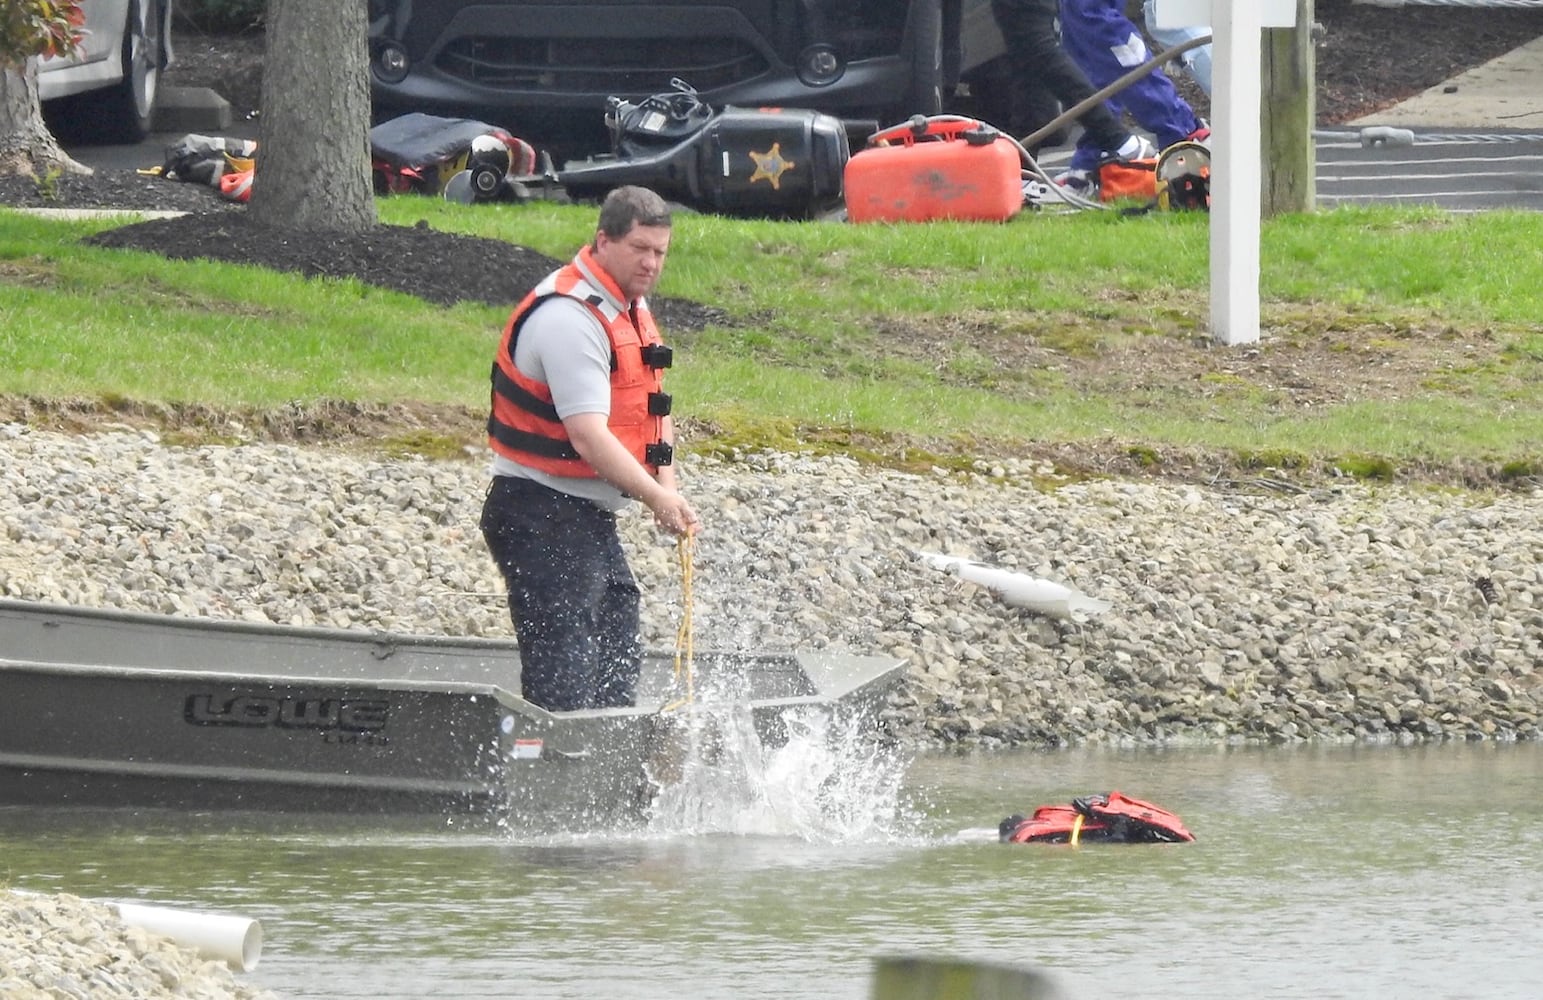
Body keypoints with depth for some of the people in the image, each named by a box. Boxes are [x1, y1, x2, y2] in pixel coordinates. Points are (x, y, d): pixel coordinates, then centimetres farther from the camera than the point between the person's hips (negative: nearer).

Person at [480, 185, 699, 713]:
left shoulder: (631, 308, 12)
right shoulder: (568, 317, -20)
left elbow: (651, 408, 17)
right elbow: (588, 434, -28)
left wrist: (667, 489, 2)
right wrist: (655, 497, -34)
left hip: (590, 517, 10)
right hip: (540, 515, -10)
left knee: (618, 660, 14)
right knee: (562, 672, -15)